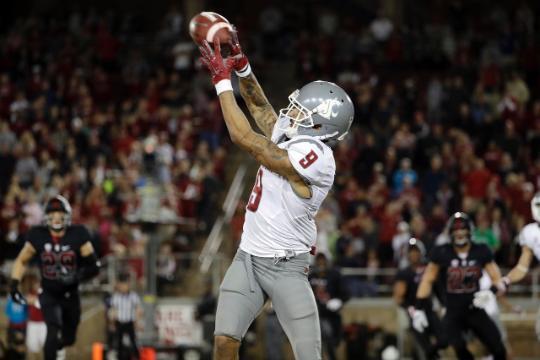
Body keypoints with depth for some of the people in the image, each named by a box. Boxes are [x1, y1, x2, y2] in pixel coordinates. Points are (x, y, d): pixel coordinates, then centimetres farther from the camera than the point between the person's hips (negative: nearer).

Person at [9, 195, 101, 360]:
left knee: (68, 338, 16)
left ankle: (58, 345, 54)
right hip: (48, 294, -2)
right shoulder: (38, 236, -11)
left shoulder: (77, 236, -13)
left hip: (70, 295, 2)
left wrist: (76, 277, -30)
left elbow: (93, 266, -12)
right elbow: (21, 261, 2)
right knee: (53, 330, -25)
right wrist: (14, 285, -8)